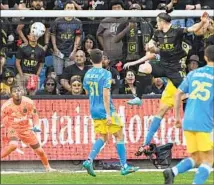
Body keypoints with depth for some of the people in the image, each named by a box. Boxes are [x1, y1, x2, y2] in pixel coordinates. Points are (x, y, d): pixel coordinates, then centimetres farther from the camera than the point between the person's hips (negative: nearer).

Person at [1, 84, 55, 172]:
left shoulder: (28, 102, -14)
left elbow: (34, 115, 1)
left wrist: (36, 125, -14)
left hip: (26, 128, 3)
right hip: (13, 128, -3)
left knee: (39, 151, 8)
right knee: (13, 145, -36)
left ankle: (48, 167, 31)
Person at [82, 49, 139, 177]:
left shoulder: (88, 74, 5)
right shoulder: (105, 74, -15)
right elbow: (105, 95, -22)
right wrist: (108, 114, -21)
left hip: (94, 111, 6)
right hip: (106, 110, -6)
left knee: (102, 137, 14)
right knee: (119, 136, 5)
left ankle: (89, 160, -6)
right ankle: (124, 166, 6)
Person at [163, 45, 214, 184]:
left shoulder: (193, 73, 13)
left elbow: (178, 93, 14)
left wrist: (177, 116, 21)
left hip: (188, 122, 5)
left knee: (195, 159, 14)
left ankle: (172, 172, -10)